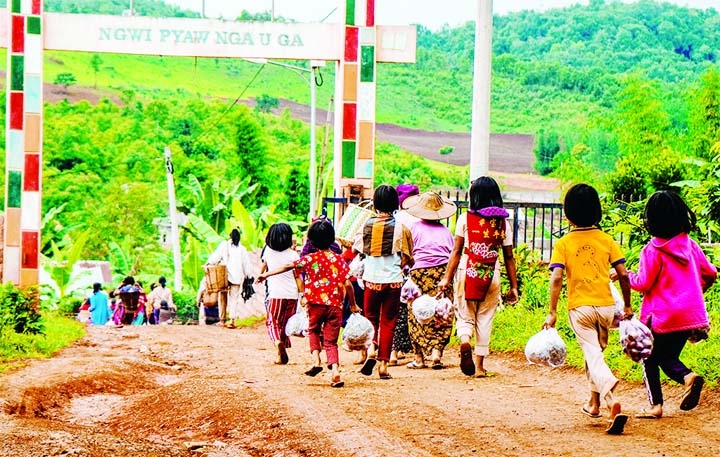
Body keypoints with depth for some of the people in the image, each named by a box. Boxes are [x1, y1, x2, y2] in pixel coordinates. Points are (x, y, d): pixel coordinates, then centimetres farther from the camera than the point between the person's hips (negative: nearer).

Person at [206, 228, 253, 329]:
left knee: (223, 298, 9)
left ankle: (222, 319, 11)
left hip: (224, 276, -1)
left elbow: (216, 256, -11)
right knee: (234, 298, 1)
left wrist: (208, 263, -14)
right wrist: (247, 276, 14)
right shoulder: (242, 249, 6)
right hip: (237, 277, 1)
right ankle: (232, 320, -10)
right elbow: (246, 264, 8)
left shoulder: (224, 245, 1)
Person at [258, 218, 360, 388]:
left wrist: (267, 274, -1)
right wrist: (353, 304, 10)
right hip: (335, 305, 1)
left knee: (313, 331, 26)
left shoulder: (309, 259, -3)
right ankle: (335, 372, -10)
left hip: (315, 303, -1)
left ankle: (316, 361, 6)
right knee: (331, 341, 8)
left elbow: (288, 267, -8)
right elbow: (348, 284, -2)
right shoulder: (339, 260, 2)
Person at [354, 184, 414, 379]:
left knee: (371, 317, 18)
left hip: (371, 279, 1)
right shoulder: (400, 228, -8)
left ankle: (371, 349, -7)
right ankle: (383, 364, 4)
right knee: (388, 322, 7)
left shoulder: (367, 224, -4)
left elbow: (356, 249, 8)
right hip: (393, 280, -1)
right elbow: (406, 259, -5)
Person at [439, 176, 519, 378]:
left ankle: (464, 340, -21)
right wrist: (513, 287, 8)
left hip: (467, 272, -1)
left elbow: (456, 251, -4)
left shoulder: (465, 219, -3)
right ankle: (480, 365, 10)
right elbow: (509, 257, 3)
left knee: (465, 316, 11)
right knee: (485, 319, 11)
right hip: (491, 275, 1)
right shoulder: (503, 222, 2)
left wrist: (447, 278, 0)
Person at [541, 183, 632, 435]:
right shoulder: (606, 239, 2)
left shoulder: (563, 244, -5)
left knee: (593, 355, -6)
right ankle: (594, 402, 32)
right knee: (596, 351, 24)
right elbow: (623, 274, 0)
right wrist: (627, 306, 12)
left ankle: (613, 402, -29)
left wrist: (552, 313, -11)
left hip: (580, 307, -3)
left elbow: (556, 278, -14)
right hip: (606, 305, 3)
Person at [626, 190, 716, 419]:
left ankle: (655, 405, 6)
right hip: (691, 313, 6)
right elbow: (710, 273, 11)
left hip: (662, 316, -6)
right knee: (668, 356, 18)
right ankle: (688, 376, -11)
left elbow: (644, 283, -13)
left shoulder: (654, 249, -13)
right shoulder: (690, 244, 5)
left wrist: (624, 275, 4)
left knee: (650, 359, 12)